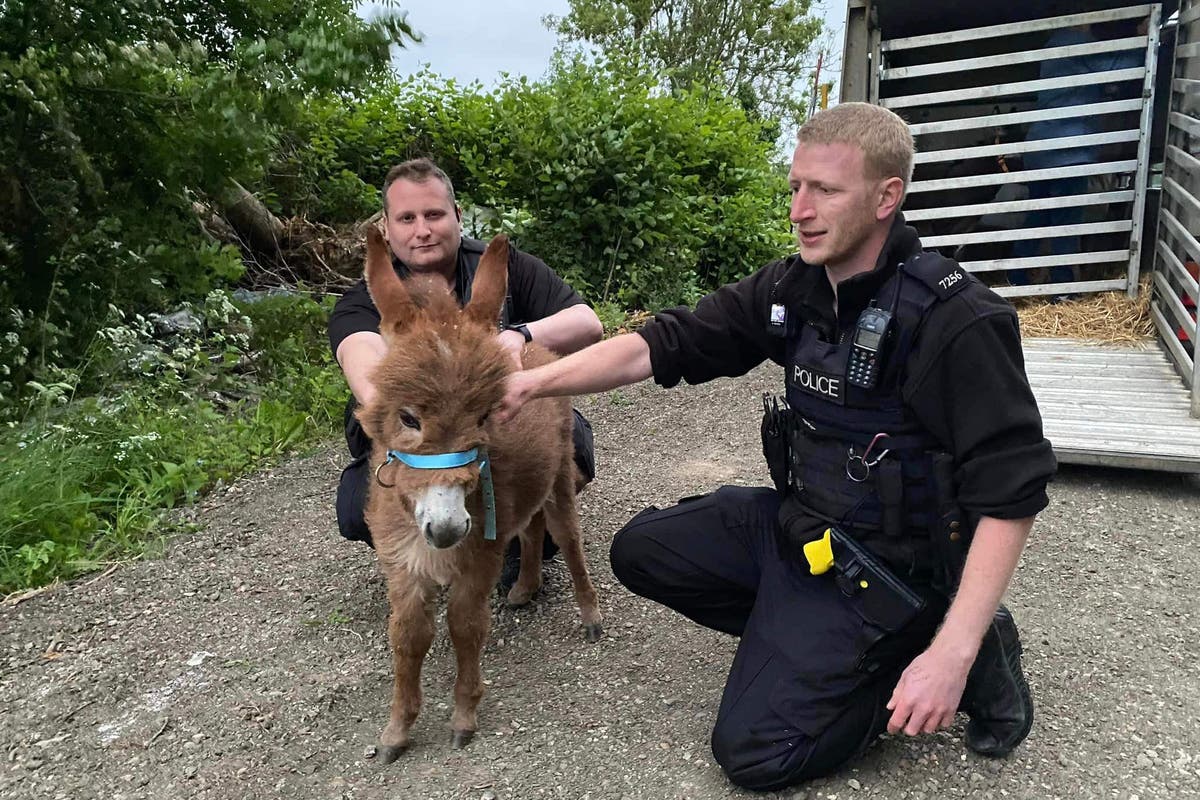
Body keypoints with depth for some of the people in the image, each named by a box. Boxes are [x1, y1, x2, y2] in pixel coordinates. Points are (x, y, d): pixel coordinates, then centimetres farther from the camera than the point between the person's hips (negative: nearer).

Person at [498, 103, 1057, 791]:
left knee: (754, 751, -7)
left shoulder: (957, 323, -24)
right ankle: (805, 636, 10)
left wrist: (953, 652, -27)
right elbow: (666, 345, -5)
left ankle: (972, 648, 6)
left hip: (884, 565, -7)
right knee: (642, 551, 7)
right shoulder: (792, 288, -4)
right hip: (800, 522, 7)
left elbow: (1012, 492, -22)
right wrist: (537, 380, -15)